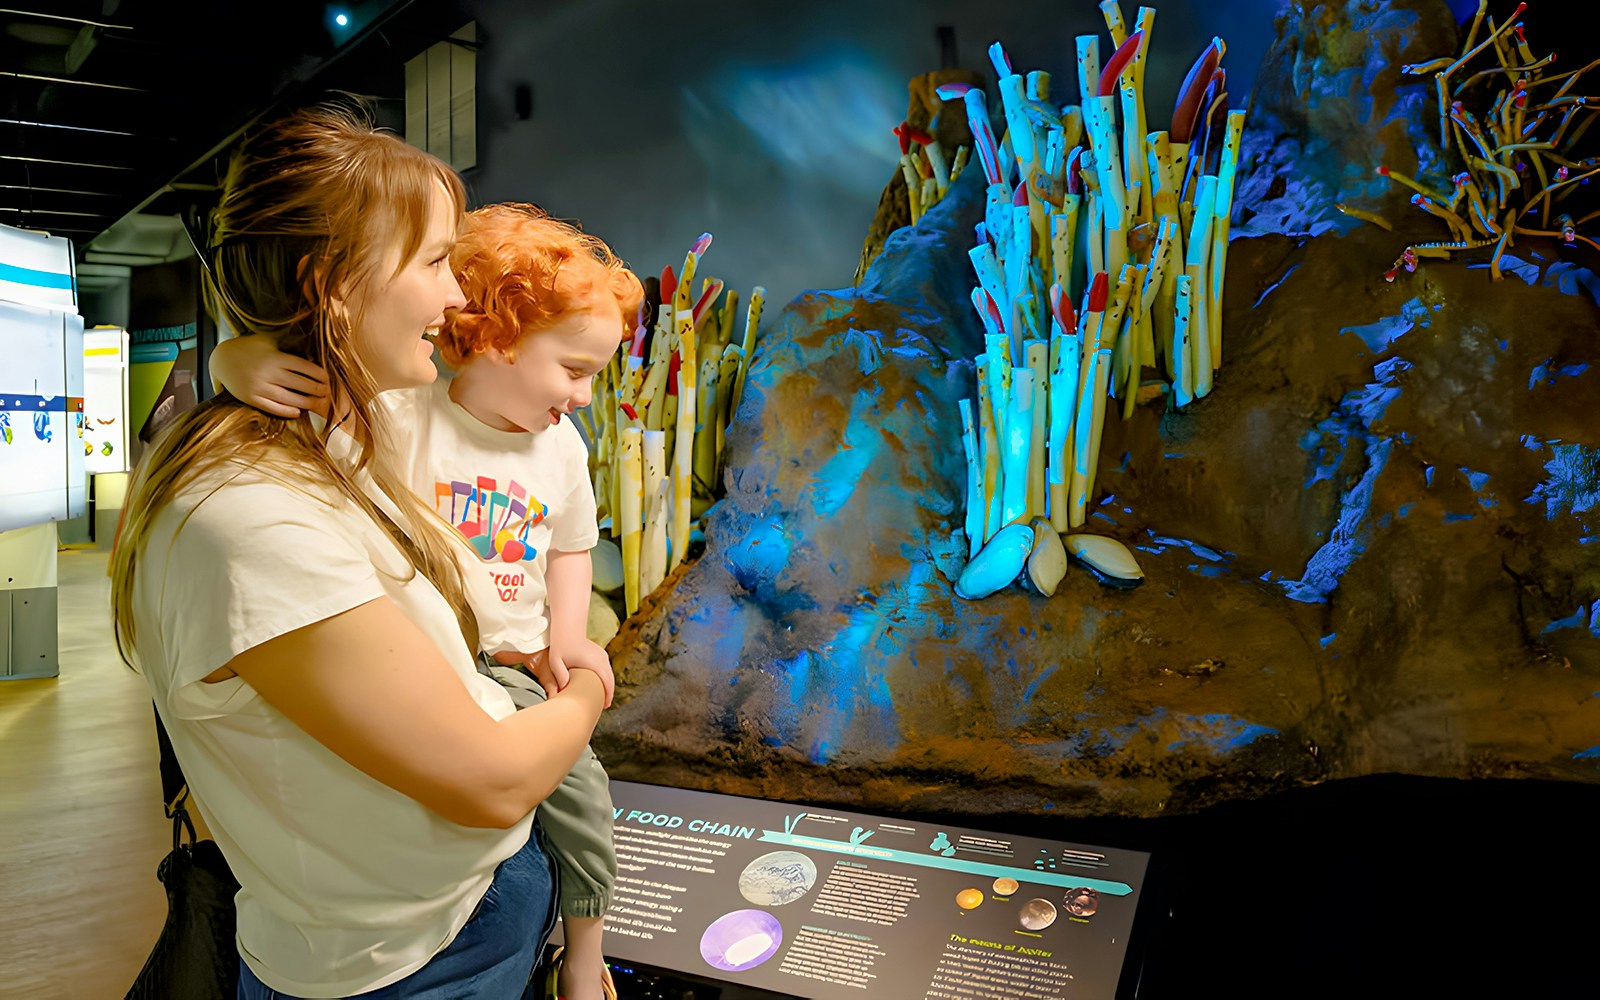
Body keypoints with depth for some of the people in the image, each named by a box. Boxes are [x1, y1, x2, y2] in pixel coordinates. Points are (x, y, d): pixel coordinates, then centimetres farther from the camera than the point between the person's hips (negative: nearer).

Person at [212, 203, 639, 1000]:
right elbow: (234, 356, -14)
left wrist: (567, 635, 3)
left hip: (508, 666, 4)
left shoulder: (561, 447, 2)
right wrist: (246, 362, -38)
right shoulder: (396, 419, -15)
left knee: (580, 790, -1)